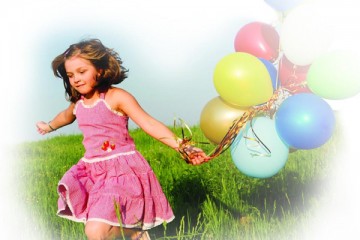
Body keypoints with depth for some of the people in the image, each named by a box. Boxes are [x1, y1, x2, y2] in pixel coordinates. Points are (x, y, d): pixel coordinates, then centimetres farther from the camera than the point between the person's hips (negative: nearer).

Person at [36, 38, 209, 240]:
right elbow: (66, 116, 36)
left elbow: (150, 124, -18)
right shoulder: (78, 102, 10)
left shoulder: (116, 98, -10)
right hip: (93, 170, 7)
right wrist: (49, 127, 56)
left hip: (121, 169, -7)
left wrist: (182, 147, -30)